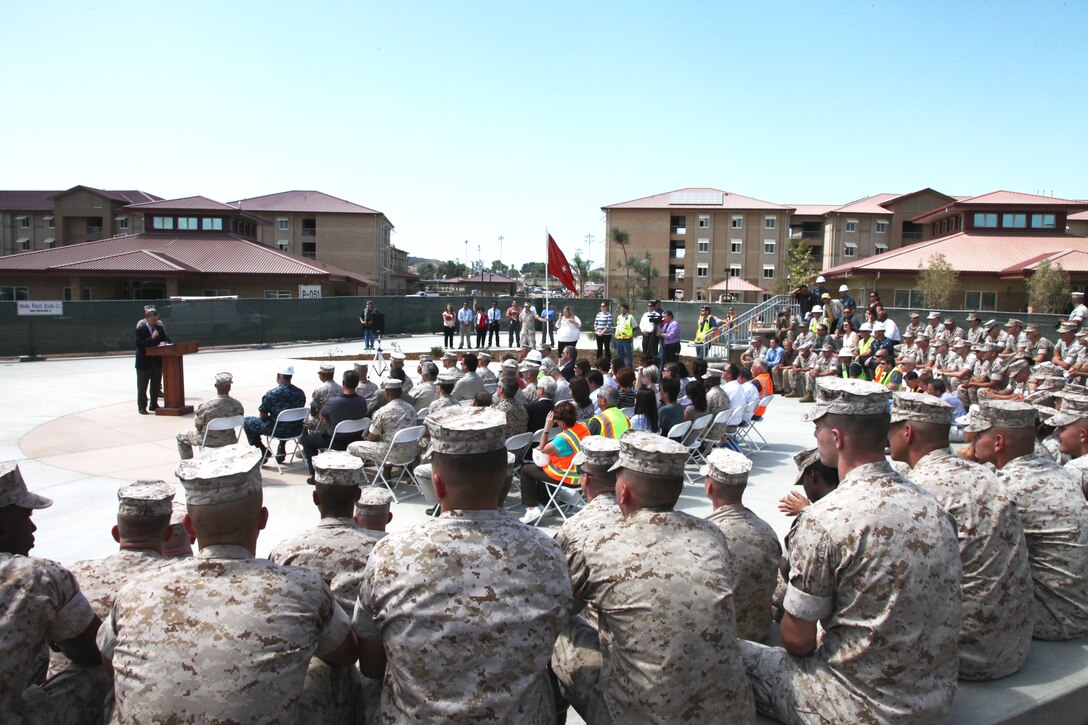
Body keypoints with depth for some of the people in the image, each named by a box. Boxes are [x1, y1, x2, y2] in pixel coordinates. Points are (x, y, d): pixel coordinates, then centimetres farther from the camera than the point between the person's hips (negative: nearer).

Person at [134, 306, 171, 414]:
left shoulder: (160, 328, 7)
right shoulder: (140, 329, -10)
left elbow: (165, 339, 12)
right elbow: (139, 344, -18)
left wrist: (164, 343, -11)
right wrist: (152, 338, -26)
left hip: (157, 360, 6)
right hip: (144, 361, -5)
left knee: (156, 385, 13)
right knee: (142, 386, 2)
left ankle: (153, 405, 25)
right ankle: (142, 407, 8)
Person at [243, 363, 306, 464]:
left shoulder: (271, 394, -17)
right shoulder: (301, 393, -3)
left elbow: (263, 417, -10)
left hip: (278, 430, -5)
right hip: (296, 430, 5)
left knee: (247, 422, 15)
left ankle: (263, 451, 15)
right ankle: (282, 448, 32)